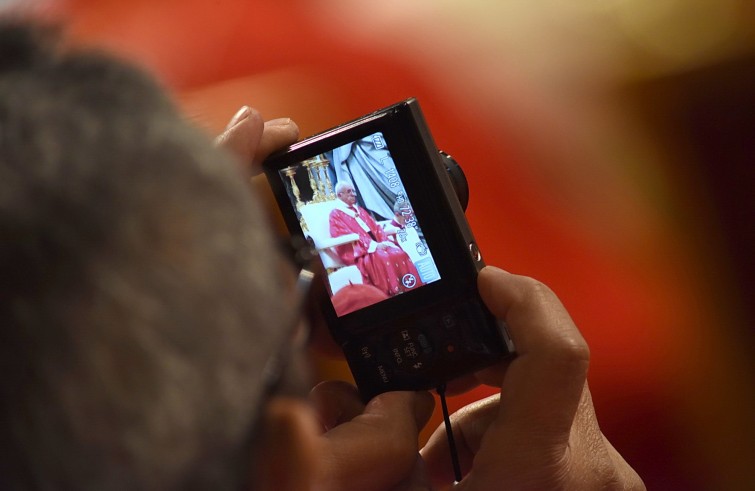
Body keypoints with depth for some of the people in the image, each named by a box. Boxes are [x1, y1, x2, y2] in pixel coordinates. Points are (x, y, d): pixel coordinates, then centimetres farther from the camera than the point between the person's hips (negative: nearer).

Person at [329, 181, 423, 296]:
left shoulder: (360, 210, 24)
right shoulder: (336, 214, 1)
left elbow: (375, 227, 17)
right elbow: (347, 236, -12)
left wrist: (385, 242, -5)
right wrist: (374, 245, -19)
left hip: (376, 246, 7)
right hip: (357, 252, -7)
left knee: (399, 253, -20)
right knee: (381, 257, -35)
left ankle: (410, 289, -22)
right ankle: (393, 293, -38)